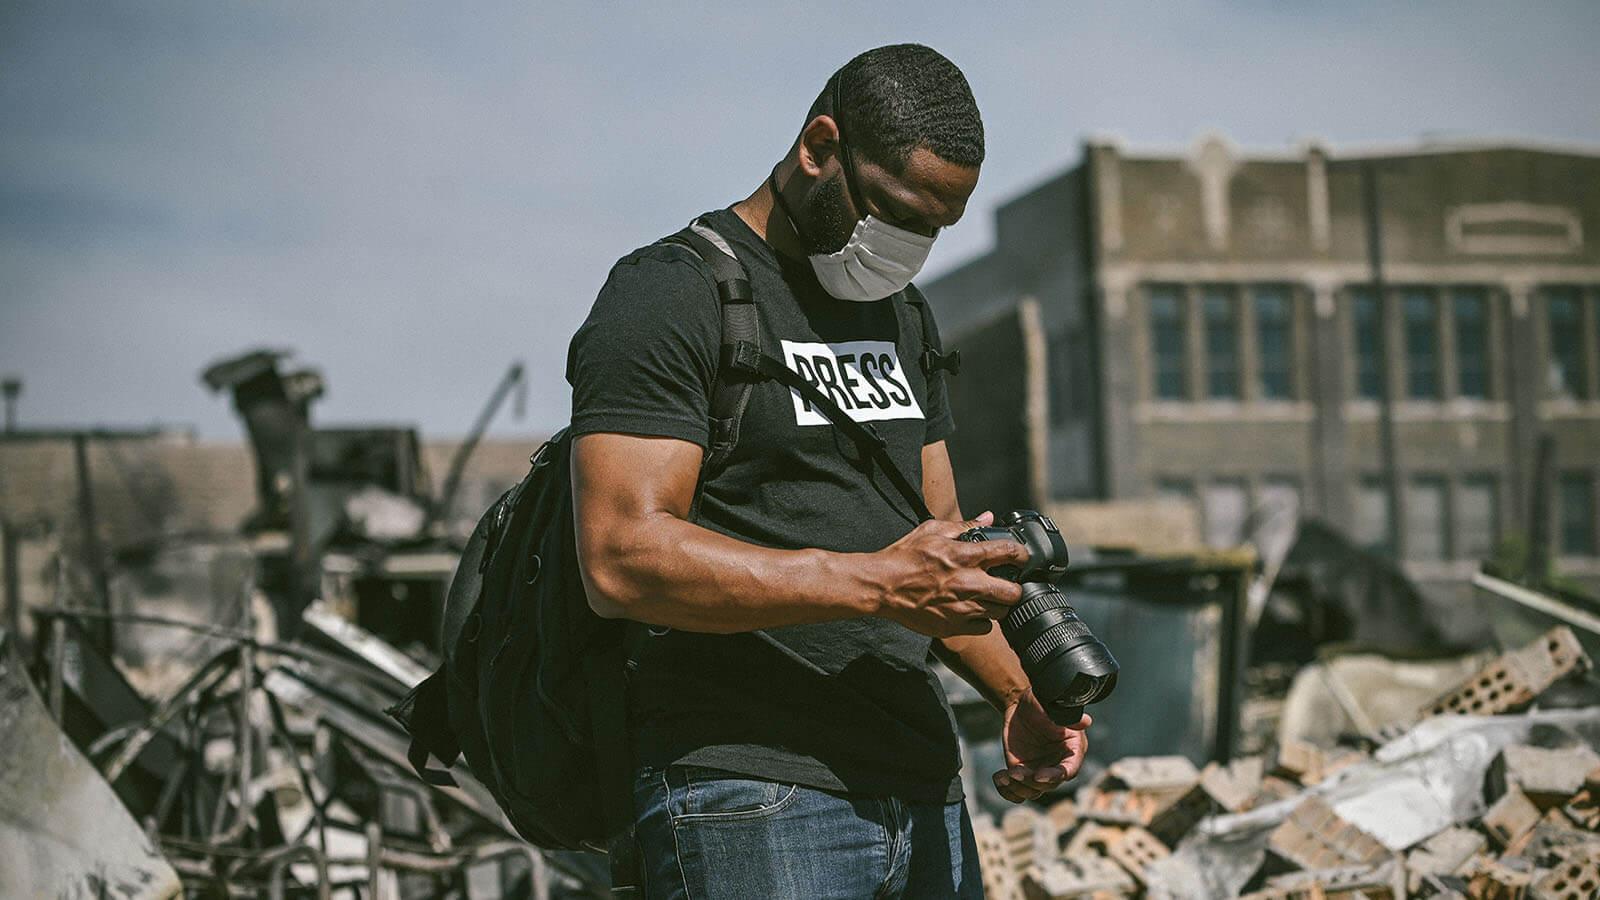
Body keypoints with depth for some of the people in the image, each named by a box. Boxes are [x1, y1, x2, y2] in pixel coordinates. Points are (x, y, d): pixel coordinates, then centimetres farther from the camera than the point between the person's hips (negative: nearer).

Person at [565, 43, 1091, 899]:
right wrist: (875, 583, -22)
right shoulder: (670, 295, -7)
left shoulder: (900, 316, 19)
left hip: (925, 790, 8)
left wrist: (1017, 696, 3)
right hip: (751, 798, -8)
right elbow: (622, 560, -18)